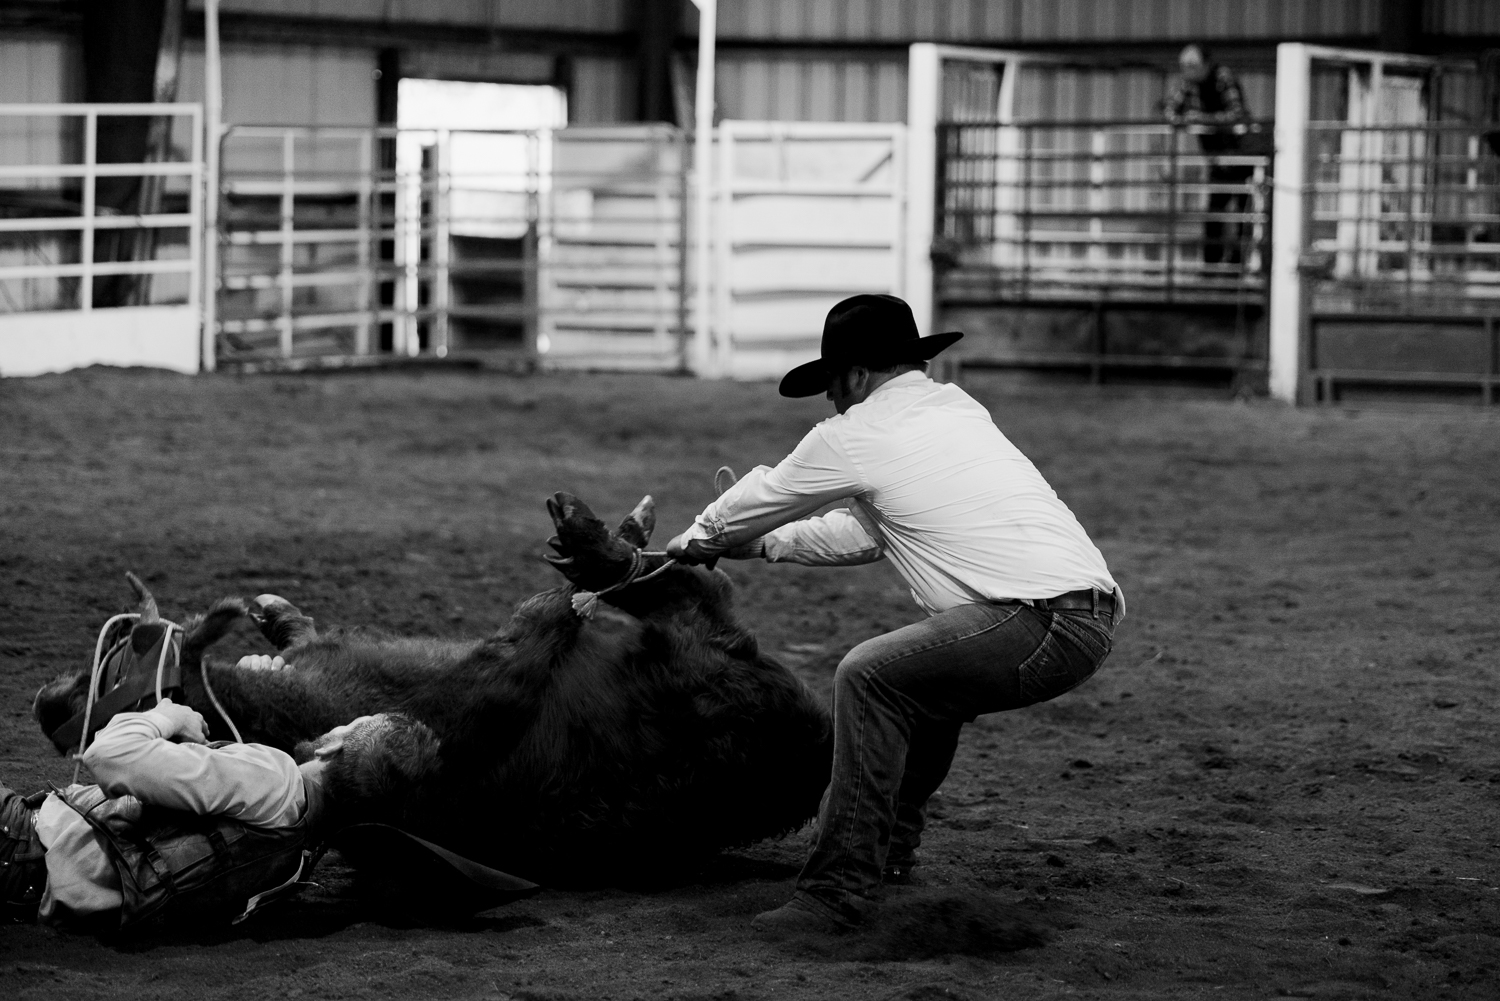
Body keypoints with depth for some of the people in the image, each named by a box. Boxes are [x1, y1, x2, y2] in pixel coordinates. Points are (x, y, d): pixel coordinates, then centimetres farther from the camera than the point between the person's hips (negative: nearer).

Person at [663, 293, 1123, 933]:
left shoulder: (854, 434, 0)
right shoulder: (957, 407, 24)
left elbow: (758, 500, 19)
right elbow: (869, 533, 35)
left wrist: (699, 539, 38)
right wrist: (761, 545, 40)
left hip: (1041, 627, -9)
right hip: (1097, 613, 9)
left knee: (869, 676, -11)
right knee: (924, 675, 28)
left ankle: (842, 886, -14)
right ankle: (889, 846, 33)